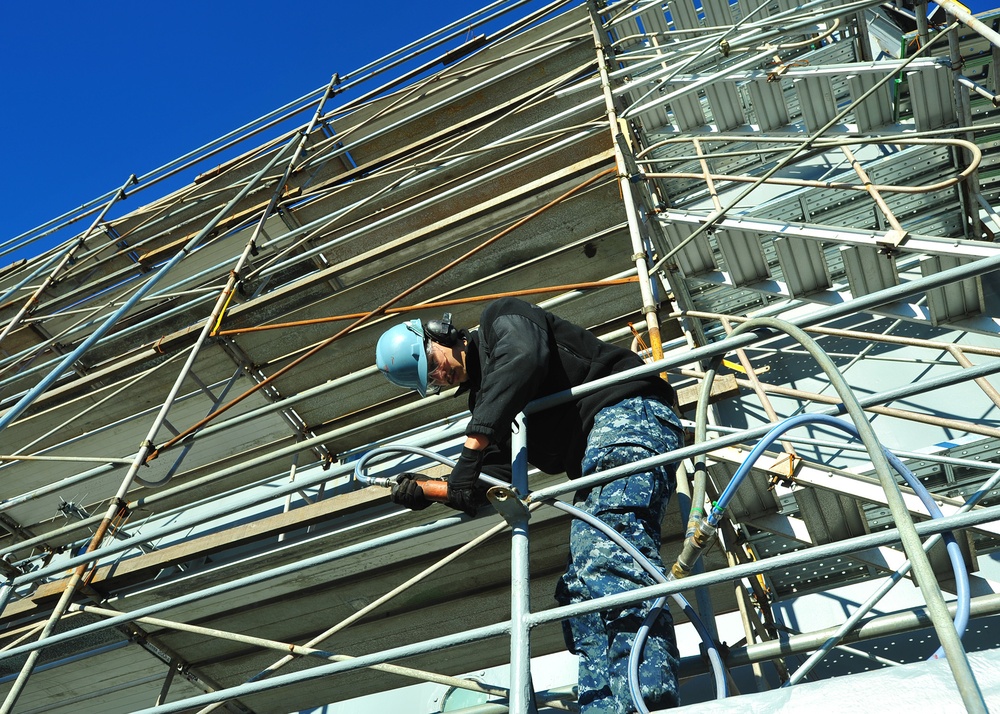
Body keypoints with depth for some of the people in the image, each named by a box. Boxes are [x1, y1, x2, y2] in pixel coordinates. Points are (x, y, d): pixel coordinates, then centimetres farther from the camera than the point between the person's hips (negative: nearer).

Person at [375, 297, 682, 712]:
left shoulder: (500, 318, 6)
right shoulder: (481, 397, 27)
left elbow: (523, 357, -19)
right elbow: (493, 475, 19)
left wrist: (472, 446, -22)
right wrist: (429, 492, 4)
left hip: (627, 413, -9)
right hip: (592, 461, 10)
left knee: (610, 558, -27)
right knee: (581, 587, -3)